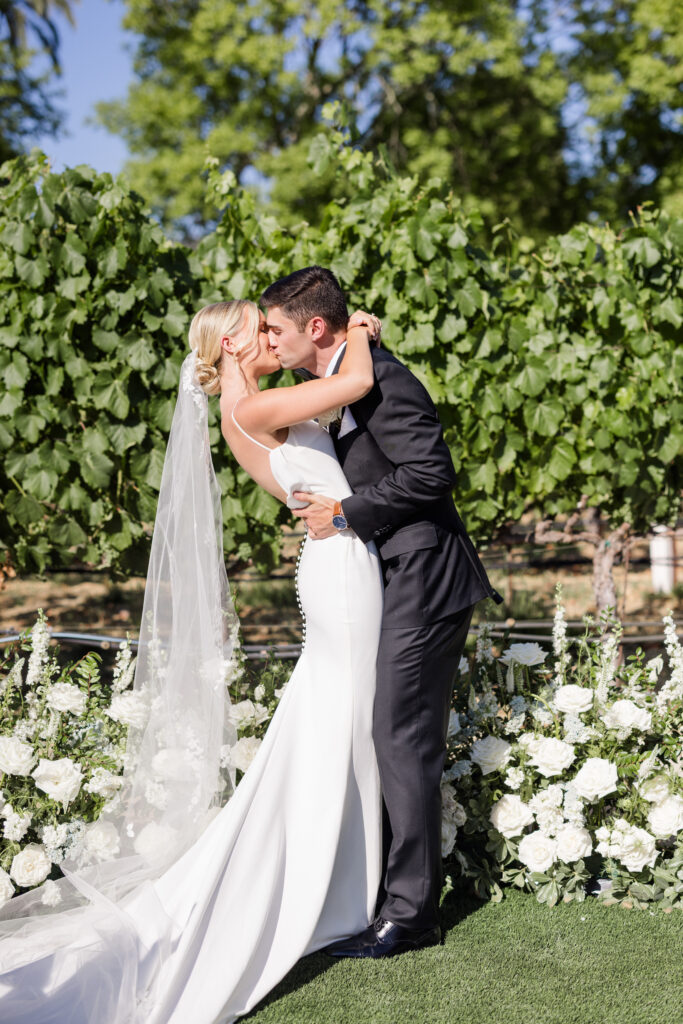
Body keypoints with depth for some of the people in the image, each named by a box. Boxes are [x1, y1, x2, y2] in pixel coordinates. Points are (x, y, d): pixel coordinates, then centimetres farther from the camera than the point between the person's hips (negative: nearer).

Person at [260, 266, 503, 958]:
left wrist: (345, 513, -16)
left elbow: (432, 472, -23)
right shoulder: (339, 383, 15)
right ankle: (397, 891, 23)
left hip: (423, 581, -10)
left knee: (402, 741, -7)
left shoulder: (380, 380, -17)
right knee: (392, 739, 13)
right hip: (398, 583, 10)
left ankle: (409, 914, 2)